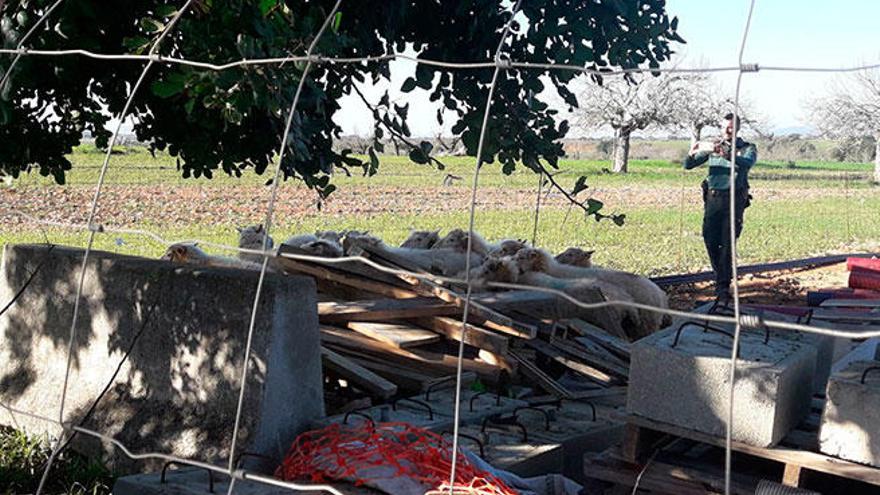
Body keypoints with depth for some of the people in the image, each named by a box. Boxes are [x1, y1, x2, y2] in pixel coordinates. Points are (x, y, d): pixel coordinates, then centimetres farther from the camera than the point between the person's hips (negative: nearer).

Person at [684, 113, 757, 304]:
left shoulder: (747, 148, 4)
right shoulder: (712, 146, 13)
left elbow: (747, 163, -20)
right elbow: (688, 166, 7)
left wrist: (726, 154, -35)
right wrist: (692, 154, -17)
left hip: (734, 200, -3)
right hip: (713, 198, 3)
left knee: (727, 243, -8)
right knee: (710, 240, 2)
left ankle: (723, 288, -5)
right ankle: (721, 277, 24)